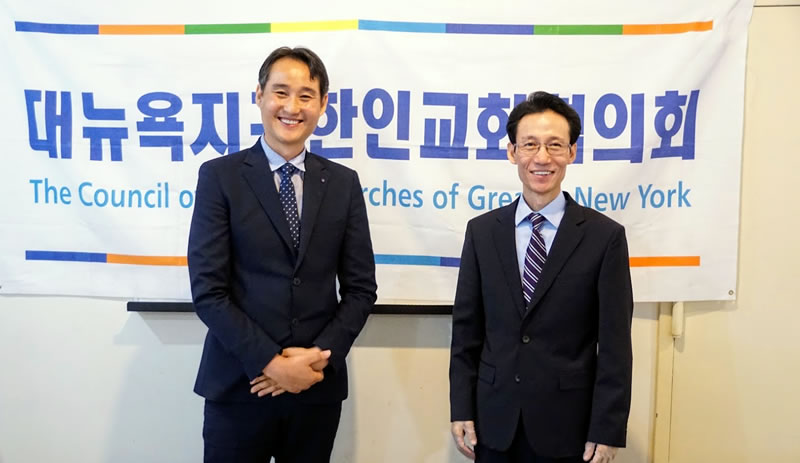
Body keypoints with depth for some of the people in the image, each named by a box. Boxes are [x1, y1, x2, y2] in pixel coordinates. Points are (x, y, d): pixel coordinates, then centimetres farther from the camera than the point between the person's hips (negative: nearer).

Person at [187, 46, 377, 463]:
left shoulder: (343, 182, 4)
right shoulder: (220, 176, -3)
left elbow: (361, 288, 3)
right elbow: (208, 291, -8)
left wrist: (319, 357, -10)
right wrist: (270, 362, -14)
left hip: (318, 386, 2)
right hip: (239, 385, -2)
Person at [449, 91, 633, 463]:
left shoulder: (605, 236, -6)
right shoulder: (482, 231, 1)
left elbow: (614, 344, -6)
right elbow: (466, 329, 2)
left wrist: (607, 431, -7)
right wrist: (461, 409, 0)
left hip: (567, 425, -2)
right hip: (495, 422, 2)